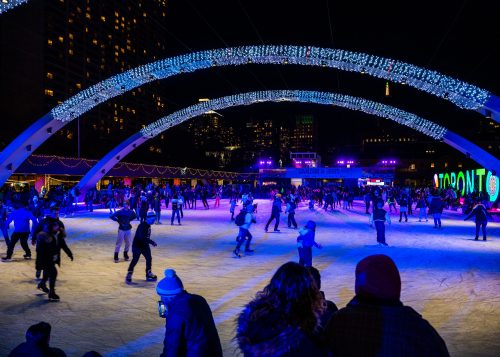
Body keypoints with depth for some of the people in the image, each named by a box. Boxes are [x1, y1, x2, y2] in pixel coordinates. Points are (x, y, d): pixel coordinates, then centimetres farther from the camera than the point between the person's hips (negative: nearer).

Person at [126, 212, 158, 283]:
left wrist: (151, 242, 8)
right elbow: (143, 238, -30)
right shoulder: (142, 226, -23)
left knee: (149, 259, 11)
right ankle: (129, 275, 4)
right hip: (137, 246, -9)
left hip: (144, 245, 9)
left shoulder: (148, 225, 5)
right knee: (135, 260, -7)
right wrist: (152, 242, -28)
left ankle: (149, 274, 23)